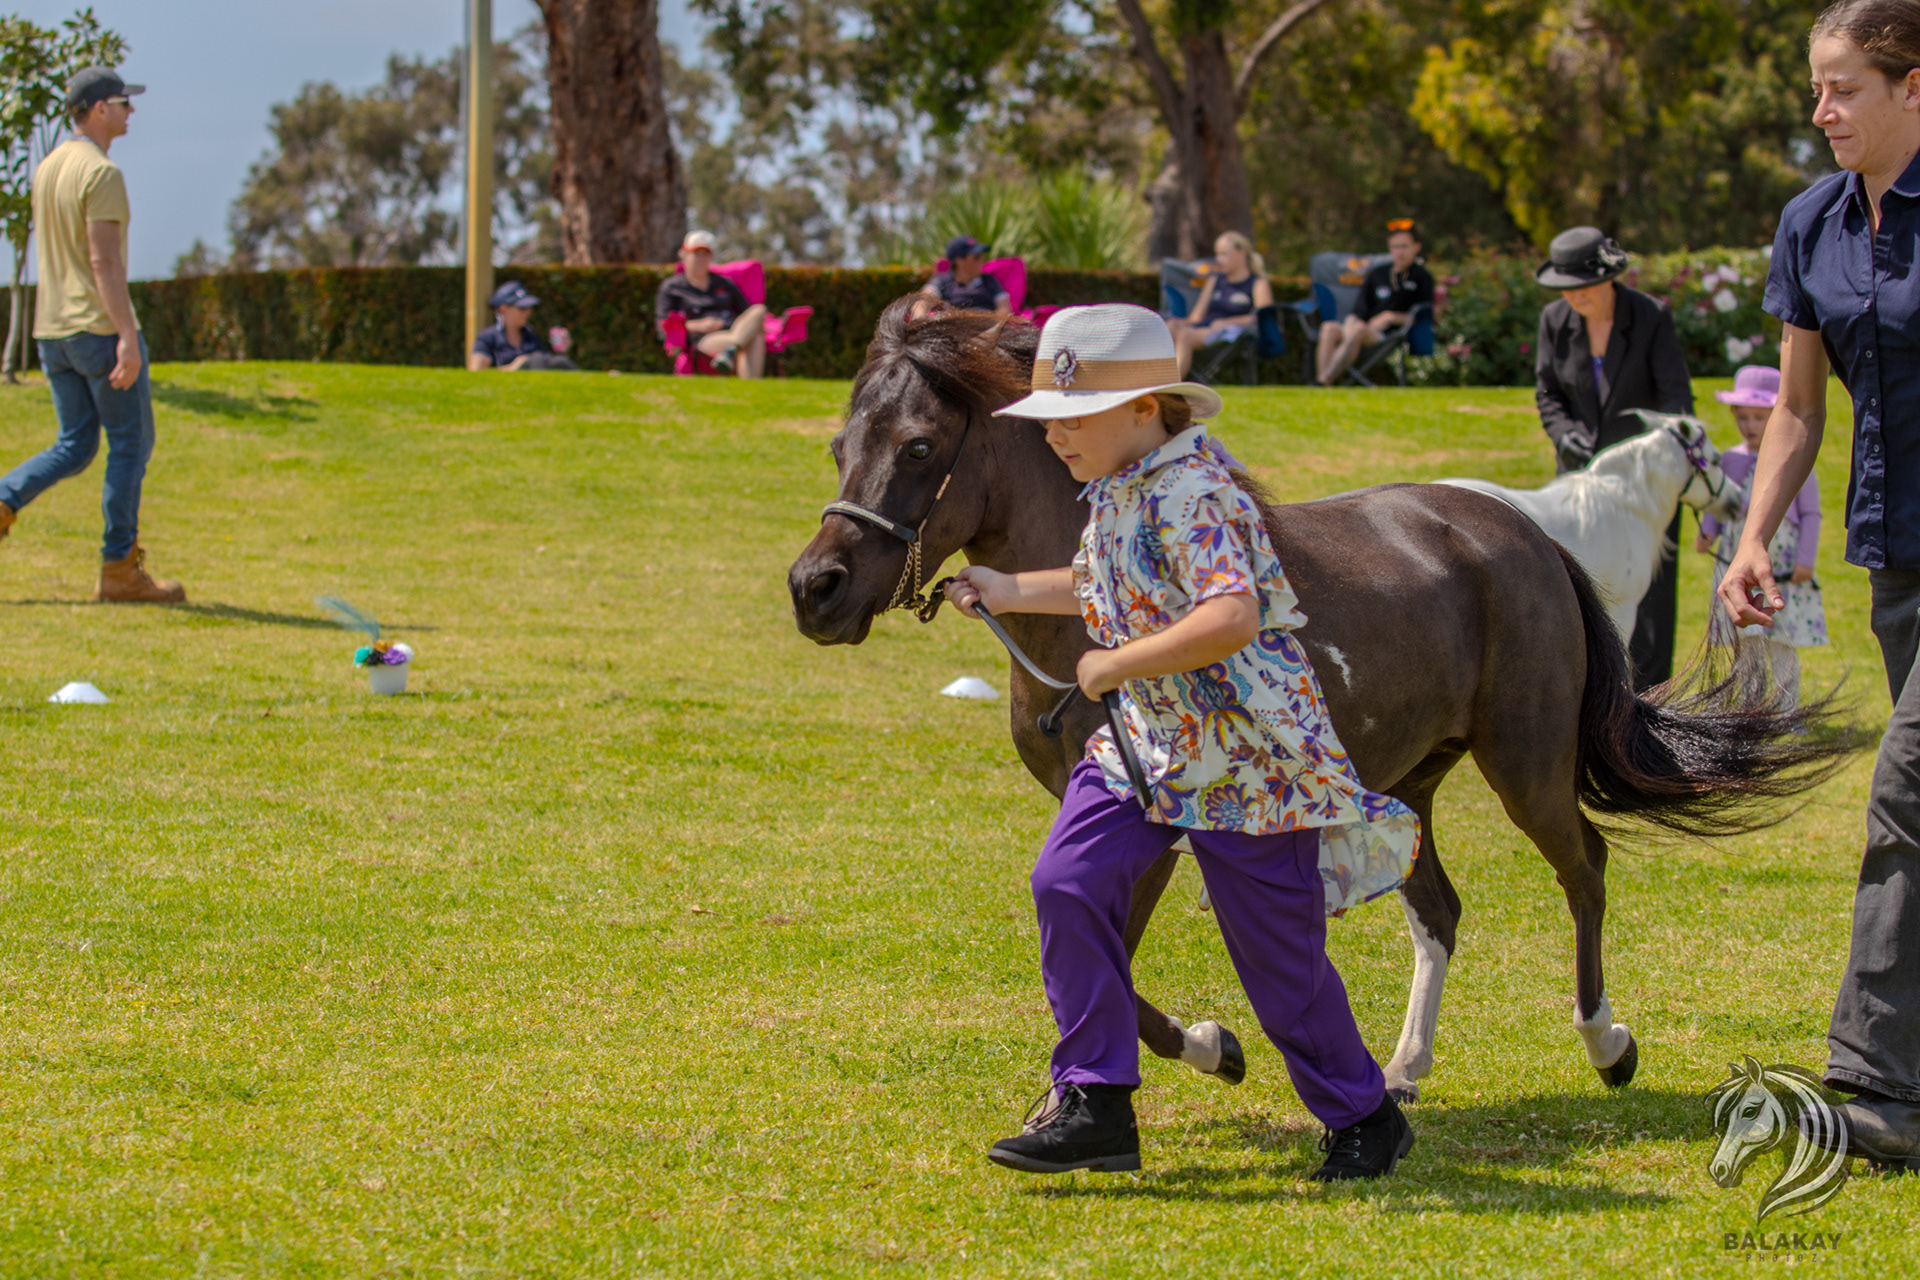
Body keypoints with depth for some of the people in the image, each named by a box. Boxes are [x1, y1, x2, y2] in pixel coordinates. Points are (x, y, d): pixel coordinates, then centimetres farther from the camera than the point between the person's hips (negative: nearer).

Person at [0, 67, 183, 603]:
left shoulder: (46, 168, 13)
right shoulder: (100, 173, -14)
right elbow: (104, 260, -21)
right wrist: (127, 336, -24)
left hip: (51, 331, 8)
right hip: (99, 327, -8)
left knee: (75, 446, 14)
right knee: (131, 443, 1)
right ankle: (119, 569, 2)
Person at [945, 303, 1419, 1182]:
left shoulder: (1188, 495, -23)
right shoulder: (1116, 490, 7)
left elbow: (1231, 618, -38)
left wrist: (1114, 665, -29)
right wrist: (1013, 593, 21)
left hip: (1245, 752, -9)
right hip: (1146, 743, 9)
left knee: (1278, 952, 1)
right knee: (1070, 880, -9)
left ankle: (1364, 1120, 23)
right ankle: (1095, 1105, -4)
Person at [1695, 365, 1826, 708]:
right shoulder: (1730, 460, 9)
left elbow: (1811, 513, 1)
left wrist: (1805, 560, -7)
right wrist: (1707, 533, -4)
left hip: (1781, 564, -3)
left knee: (1782, 642, -4)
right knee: (1744, 643, 3)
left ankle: (1787, 711, 2)